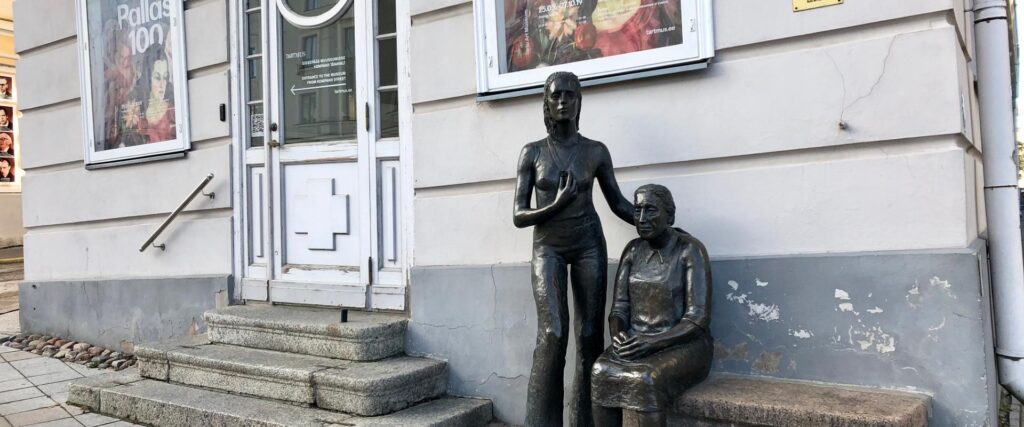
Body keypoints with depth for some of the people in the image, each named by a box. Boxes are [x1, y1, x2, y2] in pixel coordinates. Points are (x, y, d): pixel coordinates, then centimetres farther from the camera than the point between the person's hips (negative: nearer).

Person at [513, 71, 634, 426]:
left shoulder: (596, 151, 2)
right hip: (548, 248, -1)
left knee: (590, 335, 0)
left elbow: (618, 202, 9)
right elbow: (518, 216, -3)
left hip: (588, 245, 1)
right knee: (553, 333, -16)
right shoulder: (532, 152, 1)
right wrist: (557, 205, -19)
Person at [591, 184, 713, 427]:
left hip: (684, 348, -4)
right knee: (602, 374, -28)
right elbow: (619, 311, 2)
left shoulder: (691, 250, -12)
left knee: (645, 382, -35)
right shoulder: (632, 250, 5)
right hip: (638, 346, 5)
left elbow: (698, 321, -17)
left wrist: (652, 343, -28)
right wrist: (619, 337, -20)